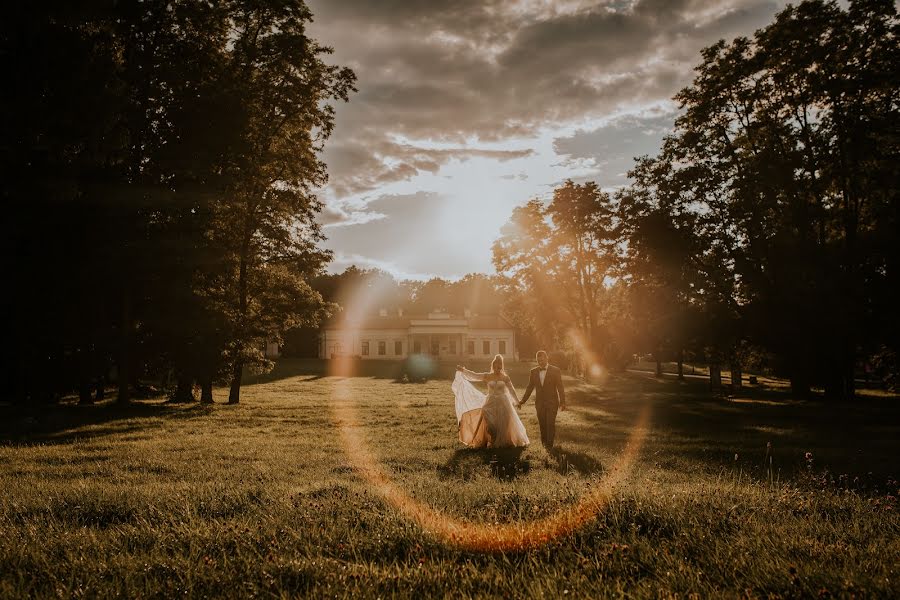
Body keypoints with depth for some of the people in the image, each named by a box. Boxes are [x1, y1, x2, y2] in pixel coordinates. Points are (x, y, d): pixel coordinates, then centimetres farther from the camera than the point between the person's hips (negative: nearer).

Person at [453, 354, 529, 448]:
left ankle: (503, 442, 17)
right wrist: (463, 370, -18)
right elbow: (474, 375, -7)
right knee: (490, 424, -2)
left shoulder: (505, 377, 0)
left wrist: (517, 401, 7)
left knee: (503, 424, 2)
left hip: (503, 403, -1)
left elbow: (511, 390, 6)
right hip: (491, 403, 1)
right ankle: (491, 442, 13)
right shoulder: (487, 376, 1)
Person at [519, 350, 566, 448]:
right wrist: (523, 401, 8)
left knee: (550, 424, -7)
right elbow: (530, 388, 11)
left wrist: (562, 402, -11)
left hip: (552, 402, -3)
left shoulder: (555, 370, -4)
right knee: (542, 424, 5)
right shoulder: (534, 371, 5)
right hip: (539, 403, 3)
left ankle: (549, 444, 2)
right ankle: (544, 443, 17)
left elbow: (560, 387, -5)